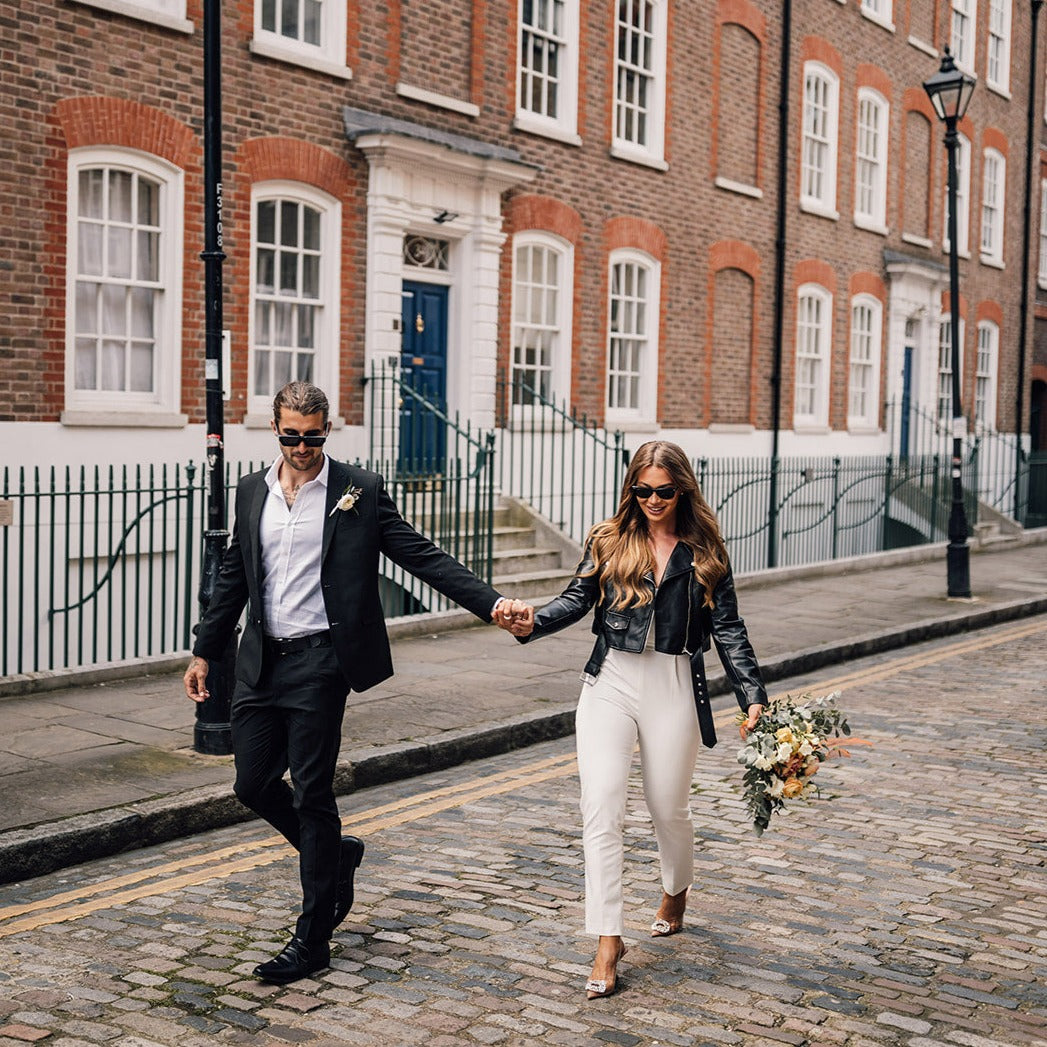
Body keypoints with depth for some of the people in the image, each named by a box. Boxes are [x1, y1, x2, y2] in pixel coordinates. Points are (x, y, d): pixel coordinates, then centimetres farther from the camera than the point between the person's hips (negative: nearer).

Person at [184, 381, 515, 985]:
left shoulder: (359, 490, -3)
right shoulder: (253, 492, 11)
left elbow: (422, 556, -6)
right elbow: (234, 577, 18)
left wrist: (491, 603, -15)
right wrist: (205, 652, 18)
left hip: (320, 661, -5)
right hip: (261, 659, 5)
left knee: (312, 794, -2)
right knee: (254, 784, 7)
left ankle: (312, 940, 10)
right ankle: (338, 855, 34)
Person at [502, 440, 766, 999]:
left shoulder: (705, 553, 3)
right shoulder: (608, 542, 4)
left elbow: (728, 631, 2)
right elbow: (577, 599, 0)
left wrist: (752, 697, -5)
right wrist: (532, 621, -20)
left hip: (674, 688, 0)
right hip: (610, 683, 0)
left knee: (668, 807, 11)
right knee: (600, 807, -10)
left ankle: (676, 889, 44)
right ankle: (608, 940, -4)